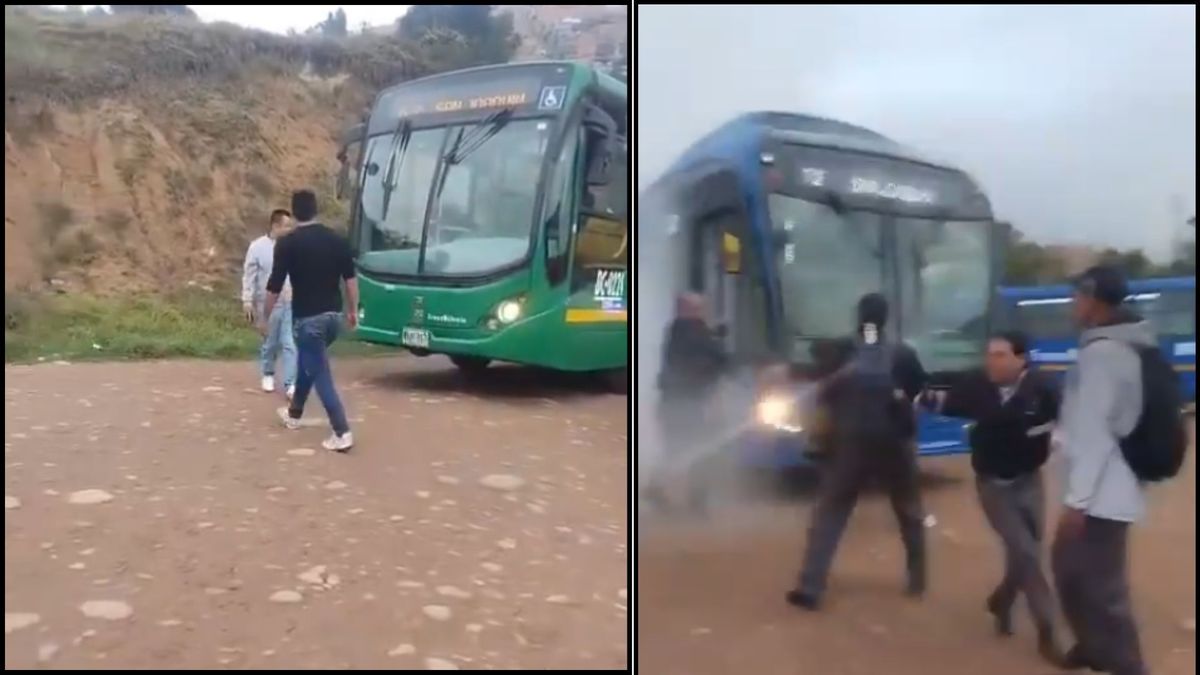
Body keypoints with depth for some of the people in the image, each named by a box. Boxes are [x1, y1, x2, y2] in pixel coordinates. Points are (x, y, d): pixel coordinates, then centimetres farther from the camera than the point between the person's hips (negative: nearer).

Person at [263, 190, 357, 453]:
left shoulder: (287, 243, -8)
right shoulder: (337, 239, 3)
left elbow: (275, 286, -7)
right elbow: (351, 278, 4)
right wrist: (353, 310, 15)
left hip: (307, 317, -5)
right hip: (333, 315, 5)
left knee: (320, 374, -2)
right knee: (309, 361, 26)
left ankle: (342, 433, -9)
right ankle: (294, 413, 40)